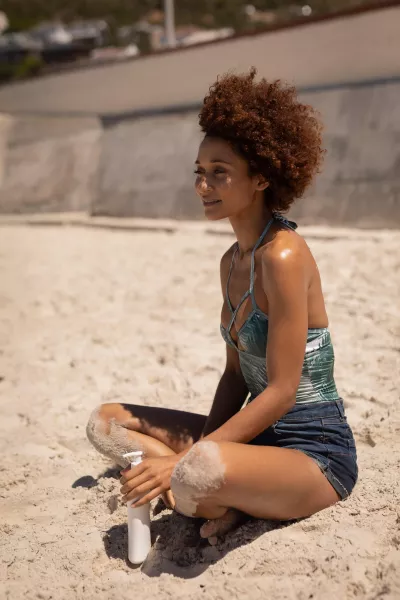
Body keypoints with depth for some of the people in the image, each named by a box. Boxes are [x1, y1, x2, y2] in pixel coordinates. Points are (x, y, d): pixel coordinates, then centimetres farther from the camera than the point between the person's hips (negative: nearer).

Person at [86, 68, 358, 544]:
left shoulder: (284, 256, -19)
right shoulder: (232, 261, 8)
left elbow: (282, 391, -21)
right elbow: (236, 374, 10)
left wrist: (185, 461, -22)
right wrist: (195, 455, -4)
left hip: (315, 452, -9)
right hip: (257, 435, 9)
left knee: (199, 472, -39)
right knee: (106, 423, 6)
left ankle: (231, 503, -4)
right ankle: (229, 498, -5)